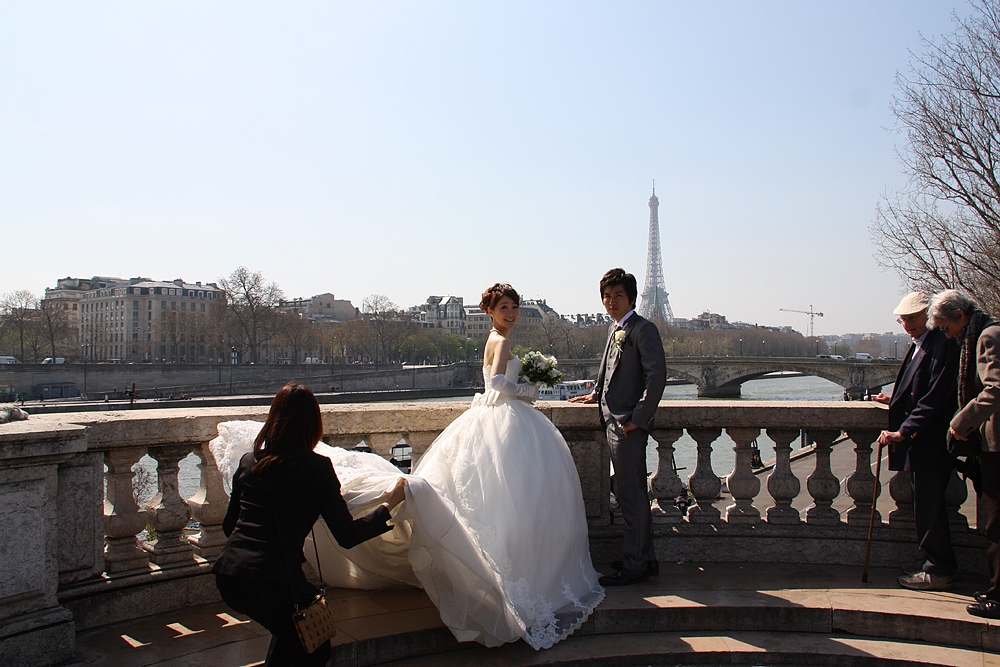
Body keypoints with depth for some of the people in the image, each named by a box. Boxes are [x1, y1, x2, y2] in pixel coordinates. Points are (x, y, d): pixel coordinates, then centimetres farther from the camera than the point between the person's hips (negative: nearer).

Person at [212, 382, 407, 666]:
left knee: (290, 628, 31)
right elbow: (348, 536, -4)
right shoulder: (316, 466, -5)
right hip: (272, 582, -6)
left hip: (227, 578, 6)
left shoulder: (248, 461, 11)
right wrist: (389, 504, 8)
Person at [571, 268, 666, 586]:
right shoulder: (616, 329, 17)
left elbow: (657, 374, -19)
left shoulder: (643, 329, -10)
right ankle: (646, 559, 25)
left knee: (630, 494, -4)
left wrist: (639, 417, -20)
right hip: (614, 421, 9)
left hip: (629, 426, -9)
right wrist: (597, 394, 28)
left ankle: (634, 566, 5)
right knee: (634, 493, 15)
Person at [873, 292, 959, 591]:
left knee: (929, 507, -3)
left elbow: (934, 400, -21)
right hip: (917, 442, 10)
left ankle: (938, 571, 9)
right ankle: (937, 565, 26)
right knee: (926, 507, 15)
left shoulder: (942, 345, -15)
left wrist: (903, 432, -23)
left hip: (931, 441, -10)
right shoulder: (917, 346, 15)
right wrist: (895, 400, 12)